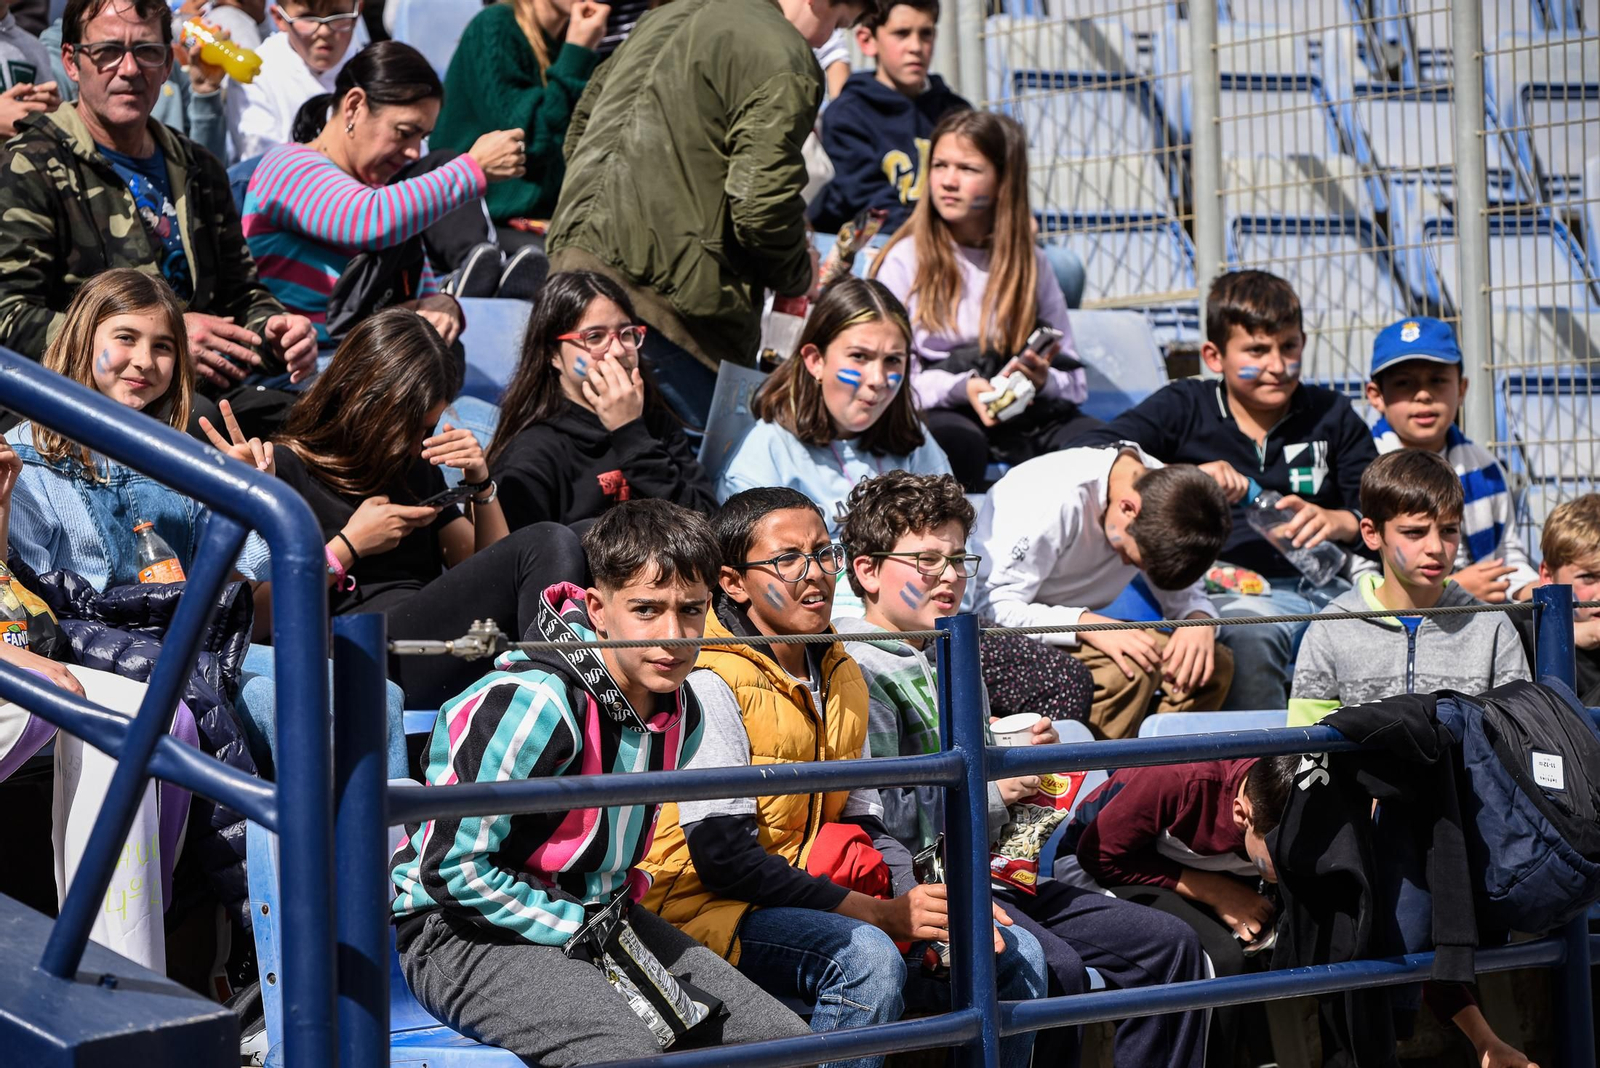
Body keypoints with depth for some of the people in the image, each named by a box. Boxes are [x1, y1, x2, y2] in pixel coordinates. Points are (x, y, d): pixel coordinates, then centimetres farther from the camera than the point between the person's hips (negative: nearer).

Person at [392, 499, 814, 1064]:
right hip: (467, 931, -8)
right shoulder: (536, 701, -25)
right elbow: (452, 867, -23)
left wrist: (621, 904, 4)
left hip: (596, 915, 8)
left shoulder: (682, 714, 1)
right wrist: (577, 930, -17)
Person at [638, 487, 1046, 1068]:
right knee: (868, 958, -35)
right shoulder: (710, 683, -14)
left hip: (818, 896, 8)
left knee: (1014, 954, -1)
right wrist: (882, 913, -21)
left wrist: (935, 903, -6)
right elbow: (724, 857, -19)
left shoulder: (840, 676, 12)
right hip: (714, 910, -8)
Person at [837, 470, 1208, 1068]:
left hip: (993, 874, 9)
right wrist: (993, 793, -10)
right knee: (1053, 966, -34)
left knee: (1168, 945, 1)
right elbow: (882, 815, -19)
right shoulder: (859, 671, -8)